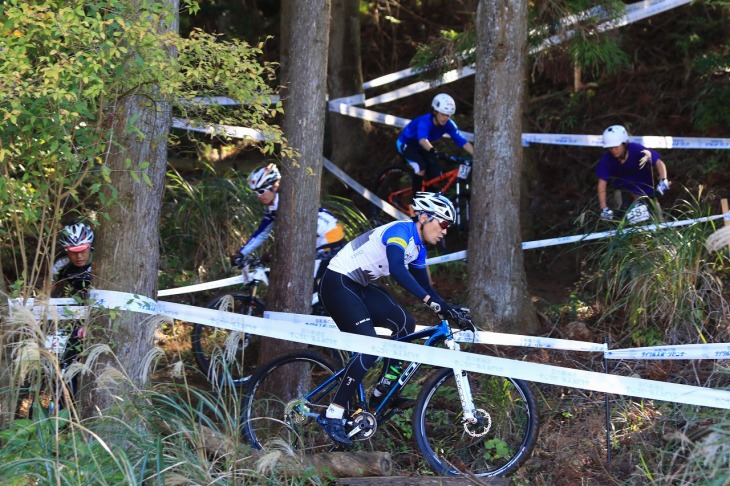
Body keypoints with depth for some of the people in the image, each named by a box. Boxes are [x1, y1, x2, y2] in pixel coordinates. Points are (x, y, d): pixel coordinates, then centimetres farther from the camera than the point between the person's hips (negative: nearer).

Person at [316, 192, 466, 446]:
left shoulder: (418, 248, 10)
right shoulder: (401, 231, -19)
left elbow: (424, 287, 16)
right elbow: (397, 269, -36)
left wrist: (446, 309, 0)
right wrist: (431, 300, -39)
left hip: (360, 286, 10)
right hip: (337, 283, -10)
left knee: (405, 325, 3)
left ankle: (381, 393, 8)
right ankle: (333, 415, -17)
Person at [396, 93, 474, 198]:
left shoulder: (448, 124, -21)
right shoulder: (425, 122, -38)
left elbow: (463, 142, -26)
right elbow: (422, 139, -58)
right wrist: (434, 151, -76)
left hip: (421, 147, 6)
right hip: (406, 144, -6)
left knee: (436, 175, -6)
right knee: (421, 168, -30)